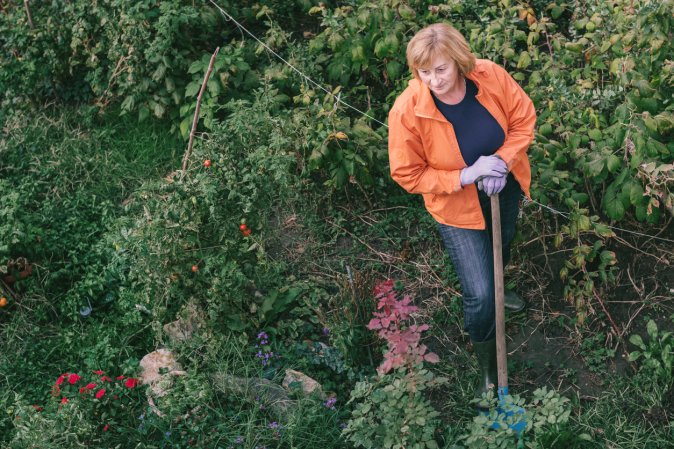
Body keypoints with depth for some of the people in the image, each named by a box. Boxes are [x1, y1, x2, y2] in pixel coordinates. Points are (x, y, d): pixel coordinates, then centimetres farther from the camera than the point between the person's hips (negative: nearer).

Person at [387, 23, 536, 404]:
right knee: (480, 296, -6)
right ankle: (488, 370, 21)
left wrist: (503, 160, -26)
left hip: (504, 188, 4)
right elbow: (408, 175, -21)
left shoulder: (491, 76, -24)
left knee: (501, 252, 32)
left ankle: (492, 288, 70)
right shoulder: (407, 111, -31)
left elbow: (524, 119, -9)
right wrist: (465, 176, -30)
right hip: (458, 205, -4)